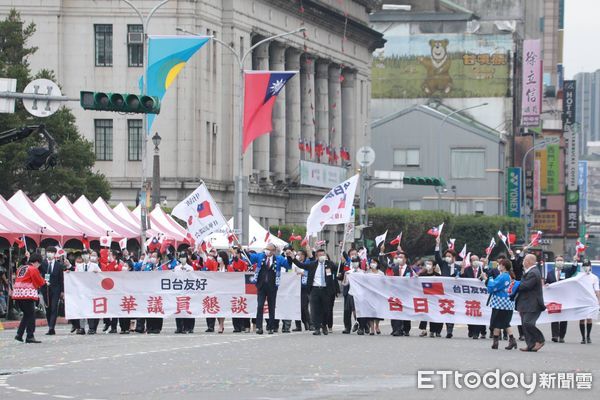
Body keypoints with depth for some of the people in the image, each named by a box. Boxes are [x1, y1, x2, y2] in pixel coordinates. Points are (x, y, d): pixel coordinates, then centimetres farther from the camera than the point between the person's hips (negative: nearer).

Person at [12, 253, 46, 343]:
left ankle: (19, 334, 14)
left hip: (17, 294, 8)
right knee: (31, 315, -2)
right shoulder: (33, 269, -6)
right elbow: (40, 283, -4)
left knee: (26, 314, 18)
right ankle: (30, 337, -4)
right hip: (27, 295, -8)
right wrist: (44, 282, 18)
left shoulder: (20, 269, 18)